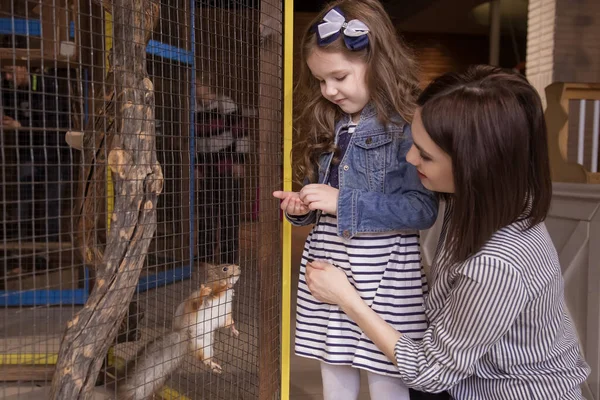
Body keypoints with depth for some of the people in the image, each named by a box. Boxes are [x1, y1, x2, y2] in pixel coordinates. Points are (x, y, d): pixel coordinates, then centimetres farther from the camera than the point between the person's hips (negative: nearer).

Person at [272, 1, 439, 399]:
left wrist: (344, 202, -22)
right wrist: (301, 206, -2)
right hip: (328, 263, 7)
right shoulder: (331, 126, 10)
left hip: (383, 271, -6)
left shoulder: (407, 126, -12)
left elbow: (423, 209, -18)